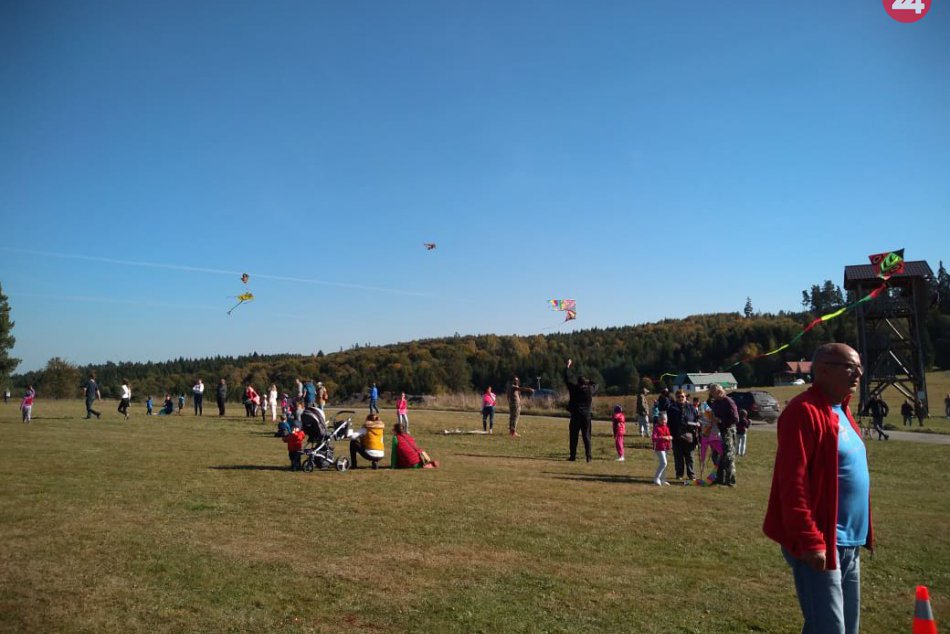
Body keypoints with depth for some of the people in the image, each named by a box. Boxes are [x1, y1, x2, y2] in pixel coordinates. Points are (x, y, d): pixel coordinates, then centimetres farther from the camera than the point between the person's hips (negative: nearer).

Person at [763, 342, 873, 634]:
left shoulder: (840, 411, 13)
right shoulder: (805, 411, -18)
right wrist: (810, 541, -25)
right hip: (821, 543, -10)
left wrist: (860, 534, 18)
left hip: (849, 543, 10)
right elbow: (793, 483, -23)